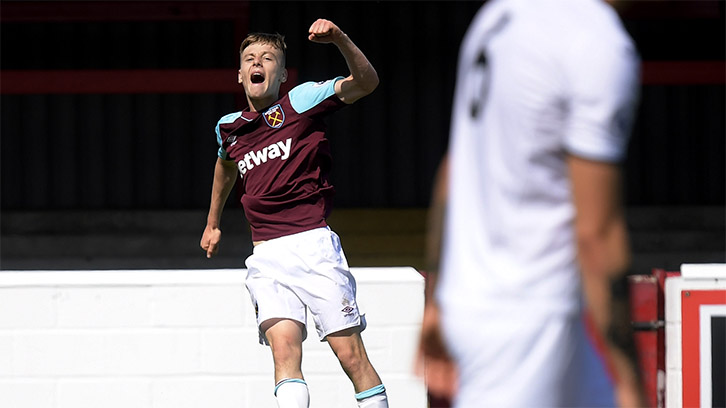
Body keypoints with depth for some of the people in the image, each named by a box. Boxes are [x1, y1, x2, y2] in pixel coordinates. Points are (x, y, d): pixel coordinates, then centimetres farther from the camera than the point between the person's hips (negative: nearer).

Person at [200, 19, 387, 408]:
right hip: (266, 256, 3)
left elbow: (366, 82, -11)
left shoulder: (301, 100, 2)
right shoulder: (229, 127, 16)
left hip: (312, 244, -3)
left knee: (350, 352, -5)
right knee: (284, 346, -17)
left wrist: (339, 39, -27)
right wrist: (212, 223, 48)